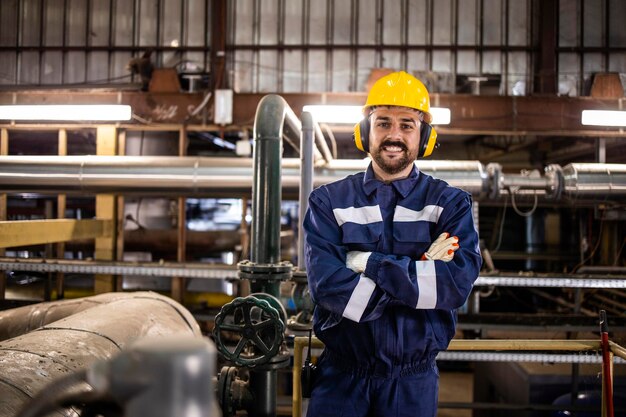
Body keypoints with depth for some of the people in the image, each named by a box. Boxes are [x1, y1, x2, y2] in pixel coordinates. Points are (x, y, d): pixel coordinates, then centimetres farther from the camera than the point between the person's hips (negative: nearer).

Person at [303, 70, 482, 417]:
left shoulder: (450, 204, -1)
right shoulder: (329, 202, -1)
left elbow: (458, 282, -17)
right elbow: (327, 284, -15)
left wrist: (369, 263, -18)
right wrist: (420, 275, -16)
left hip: (413, 379, 1)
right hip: (341, 374, 0)